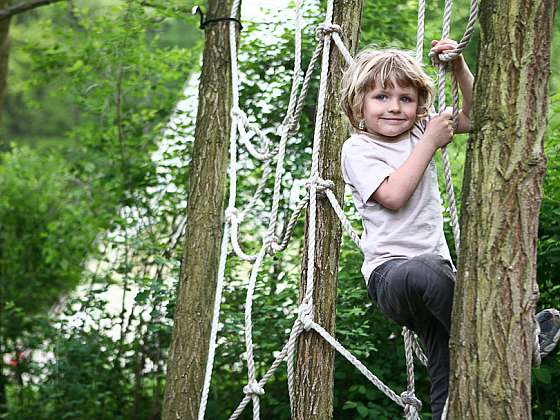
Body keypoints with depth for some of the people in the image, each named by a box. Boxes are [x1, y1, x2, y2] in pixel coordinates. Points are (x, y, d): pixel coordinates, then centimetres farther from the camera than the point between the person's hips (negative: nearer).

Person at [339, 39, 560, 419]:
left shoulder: (421, 131, 15)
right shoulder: (357, 148, -1)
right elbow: (393, 196, -16)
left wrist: (459, 67, 6)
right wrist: (430, 143, -8)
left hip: (437, 265, 6)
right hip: (390, 270, -5)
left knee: (450, 376, -7)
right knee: (421, 274, -42)